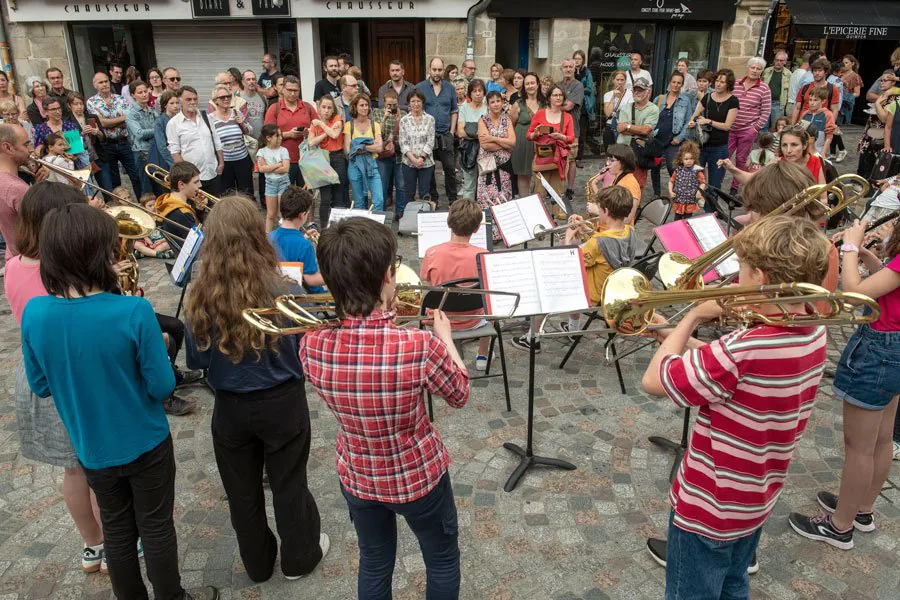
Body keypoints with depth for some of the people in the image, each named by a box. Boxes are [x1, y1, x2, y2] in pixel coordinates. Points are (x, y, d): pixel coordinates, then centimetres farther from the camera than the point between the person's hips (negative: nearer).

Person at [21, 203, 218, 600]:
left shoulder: (34, 314, -15)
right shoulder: (134, 312, -27)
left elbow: (40, 387, -1)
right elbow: (162, 387, -19)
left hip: (91, 449, 4)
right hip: (145, 444, -3)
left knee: (116, 528, 23)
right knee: (156, 527, 16)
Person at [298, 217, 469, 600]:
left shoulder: (311, 346, -22)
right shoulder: (420, 347, -34)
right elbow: (460, 395, -12)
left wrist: (381, 317, 1)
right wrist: (445, 338, 2)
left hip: (356, 478, 3)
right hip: (419, 476, -3)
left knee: (374, 565, 28)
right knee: (442, 561, 26)